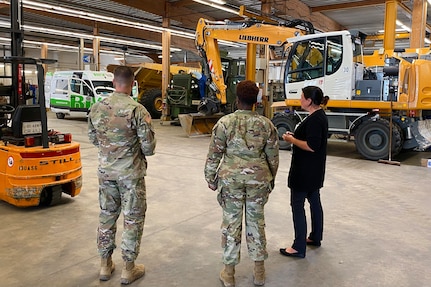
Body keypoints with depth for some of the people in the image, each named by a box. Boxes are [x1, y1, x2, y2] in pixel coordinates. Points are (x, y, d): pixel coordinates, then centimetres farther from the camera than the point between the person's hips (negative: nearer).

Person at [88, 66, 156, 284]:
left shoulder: (96, 108, -1)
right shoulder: (137, 110, -17)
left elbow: (93, 139, 10)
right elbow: (148, 147, -14)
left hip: (105, 171, 5)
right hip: (131, 173, -5)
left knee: (106, 215, 18)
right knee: (133, 219, 9)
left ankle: (105, 264, 29)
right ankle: (128, 269, 19)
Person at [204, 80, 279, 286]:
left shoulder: (225, 122, -8)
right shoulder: (266, 124, -2)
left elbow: (214, 154, -5)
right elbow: (273, 157, 4)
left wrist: (211, 178, 8)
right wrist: (271, 179, 18)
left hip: (231, 178, -2)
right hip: (259, 178, 2)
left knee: (231, 222, 8)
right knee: (256, 221, 14)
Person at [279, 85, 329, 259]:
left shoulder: (314, 119, -21)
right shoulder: (319, 116, 11)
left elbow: (312, 146, -27)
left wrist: (292, 140, -15)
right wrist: (295, 136, 6)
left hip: (305, 171, -11)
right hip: (314, 171, 11)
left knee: (297, 205, -4)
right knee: (314, 201, 18)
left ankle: (299, 248, 3)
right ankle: (315, 238, 33)